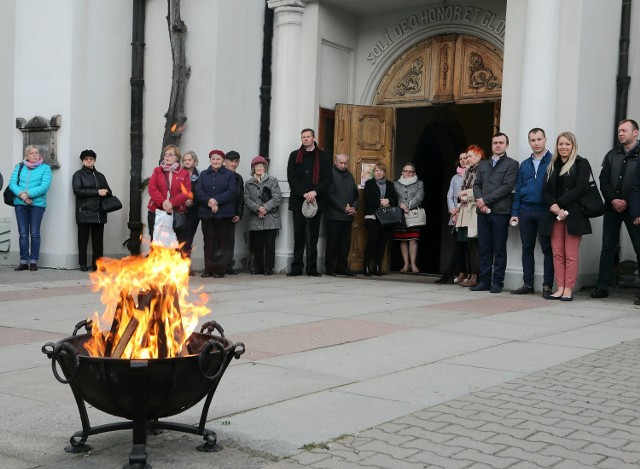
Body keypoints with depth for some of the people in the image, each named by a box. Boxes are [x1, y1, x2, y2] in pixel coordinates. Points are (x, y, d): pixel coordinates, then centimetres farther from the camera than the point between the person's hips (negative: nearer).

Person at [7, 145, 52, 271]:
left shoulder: (45, 168, 3)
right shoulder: (19, 167, 12)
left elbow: (44, 186, -9)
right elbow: (12, 183, 2)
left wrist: (28, 194, -16)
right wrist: (21, 195, -16)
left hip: (37, 204, -2)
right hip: (20, 204, 3)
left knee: (34, 233, 0)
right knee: (23, 234, 3)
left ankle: (33, 261, 5)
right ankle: (24, 261, 7)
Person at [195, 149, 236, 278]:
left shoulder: (229, 174, 7)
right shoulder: (204, 174, 15)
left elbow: (231, 192, -5)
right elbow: (198, 191, 3)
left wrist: (216, 200, -16)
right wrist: (209, 201, -15)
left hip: (224, 214, -2)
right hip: (206, 213, 2)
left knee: (222, 242, -2)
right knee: (209, 242, 4)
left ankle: (220, 269, 2)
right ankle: (209, 269, 9)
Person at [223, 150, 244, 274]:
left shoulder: (238, 178, 14)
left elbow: (241, 198, 14)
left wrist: (239, 215, 5)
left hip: (232, 216, 4)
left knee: (230, 240, 3)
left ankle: (228, 265, 7)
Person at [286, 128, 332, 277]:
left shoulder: (323, 156, 8)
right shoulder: (294, 156, 9)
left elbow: (327, 178, 0)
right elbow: (291, 178, 0)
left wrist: (315, 192, -15)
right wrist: (304, 194, -13)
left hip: (316, 201, 0)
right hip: (298, 201, 0)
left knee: (313, 236, 2)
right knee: (299, 235, 1)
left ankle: (312, 268, 5)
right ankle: (296, 267, 4)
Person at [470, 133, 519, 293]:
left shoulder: (512, 164, 2)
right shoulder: (483, 165, 21)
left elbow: (507, 186, -9)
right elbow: (476, 184, 14)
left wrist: (485, 200, -11)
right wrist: (479, 200, -6)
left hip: (500, 211, -5)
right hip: (483, 212, 5)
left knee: (499, 249, -1)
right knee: (484, 248, 6)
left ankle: (497, 282, 3)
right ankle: (484, 280, 10)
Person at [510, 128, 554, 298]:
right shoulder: (524, 165, 14)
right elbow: (518, 191, 14)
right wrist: (514, 213, 7)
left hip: (545, 211, -5)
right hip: (526, 211, 5)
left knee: (547, 248, 0)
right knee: (527, 248, 8)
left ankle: (547, 285, 4)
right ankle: (528, 284, 15)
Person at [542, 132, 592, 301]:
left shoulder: (581, 163, 2)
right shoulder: (553, 166, 17)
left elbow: (581, 187, -10)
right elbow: (546, 190, 10)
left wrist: (560, 203, -13)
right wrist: (553, 206, -10)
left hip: (573, 215, -5)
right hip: (555, 215, 5)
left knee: (571, 254, -5)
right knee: (557, 253, 2)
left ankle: (568, 290, -1)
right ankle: (560, 289, 5)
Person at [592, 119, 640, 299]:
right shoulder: (612, 155, 12)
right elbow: (604, 180, 7)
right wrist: (613, 200, -7)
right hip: (612, 208, 4)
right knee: (607, 248, 6)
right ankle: (602, 286, 10)